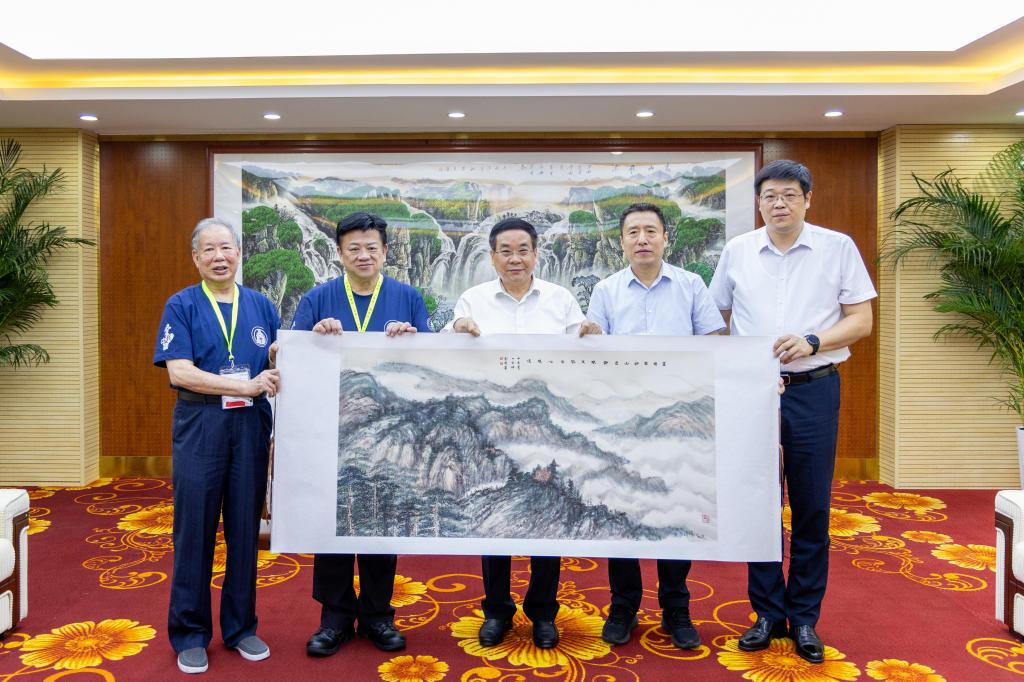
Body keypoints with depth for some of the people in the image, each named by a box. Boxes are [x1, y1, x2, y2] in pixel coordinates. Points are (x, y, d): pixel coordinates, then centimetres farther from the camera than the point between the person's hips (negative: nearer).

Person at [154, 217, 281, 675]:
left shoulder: (261, 306, 10)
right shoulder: (181, 306, 1)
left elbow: (282, 367, 14)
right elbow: (179, 372, -11)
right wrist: (247, 385, -17)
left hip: (251, 425, 3)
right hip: (199, 425, -2)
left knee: (245, 528, 9)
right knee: (195, 529, 4)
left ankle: (241, 627, 23)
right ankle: (190, 633, 19)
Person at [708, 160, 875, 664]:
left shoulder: (838, 247, 1)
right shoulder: (737, 252, 6)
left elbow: (861, 320, 1)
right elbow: (717, 319, 13)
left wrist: (813, 342, -16)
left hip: (814, 390, -1)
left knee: (812, 509, 6)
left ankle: (804, 617, 21)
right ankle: (769, 612, 22)